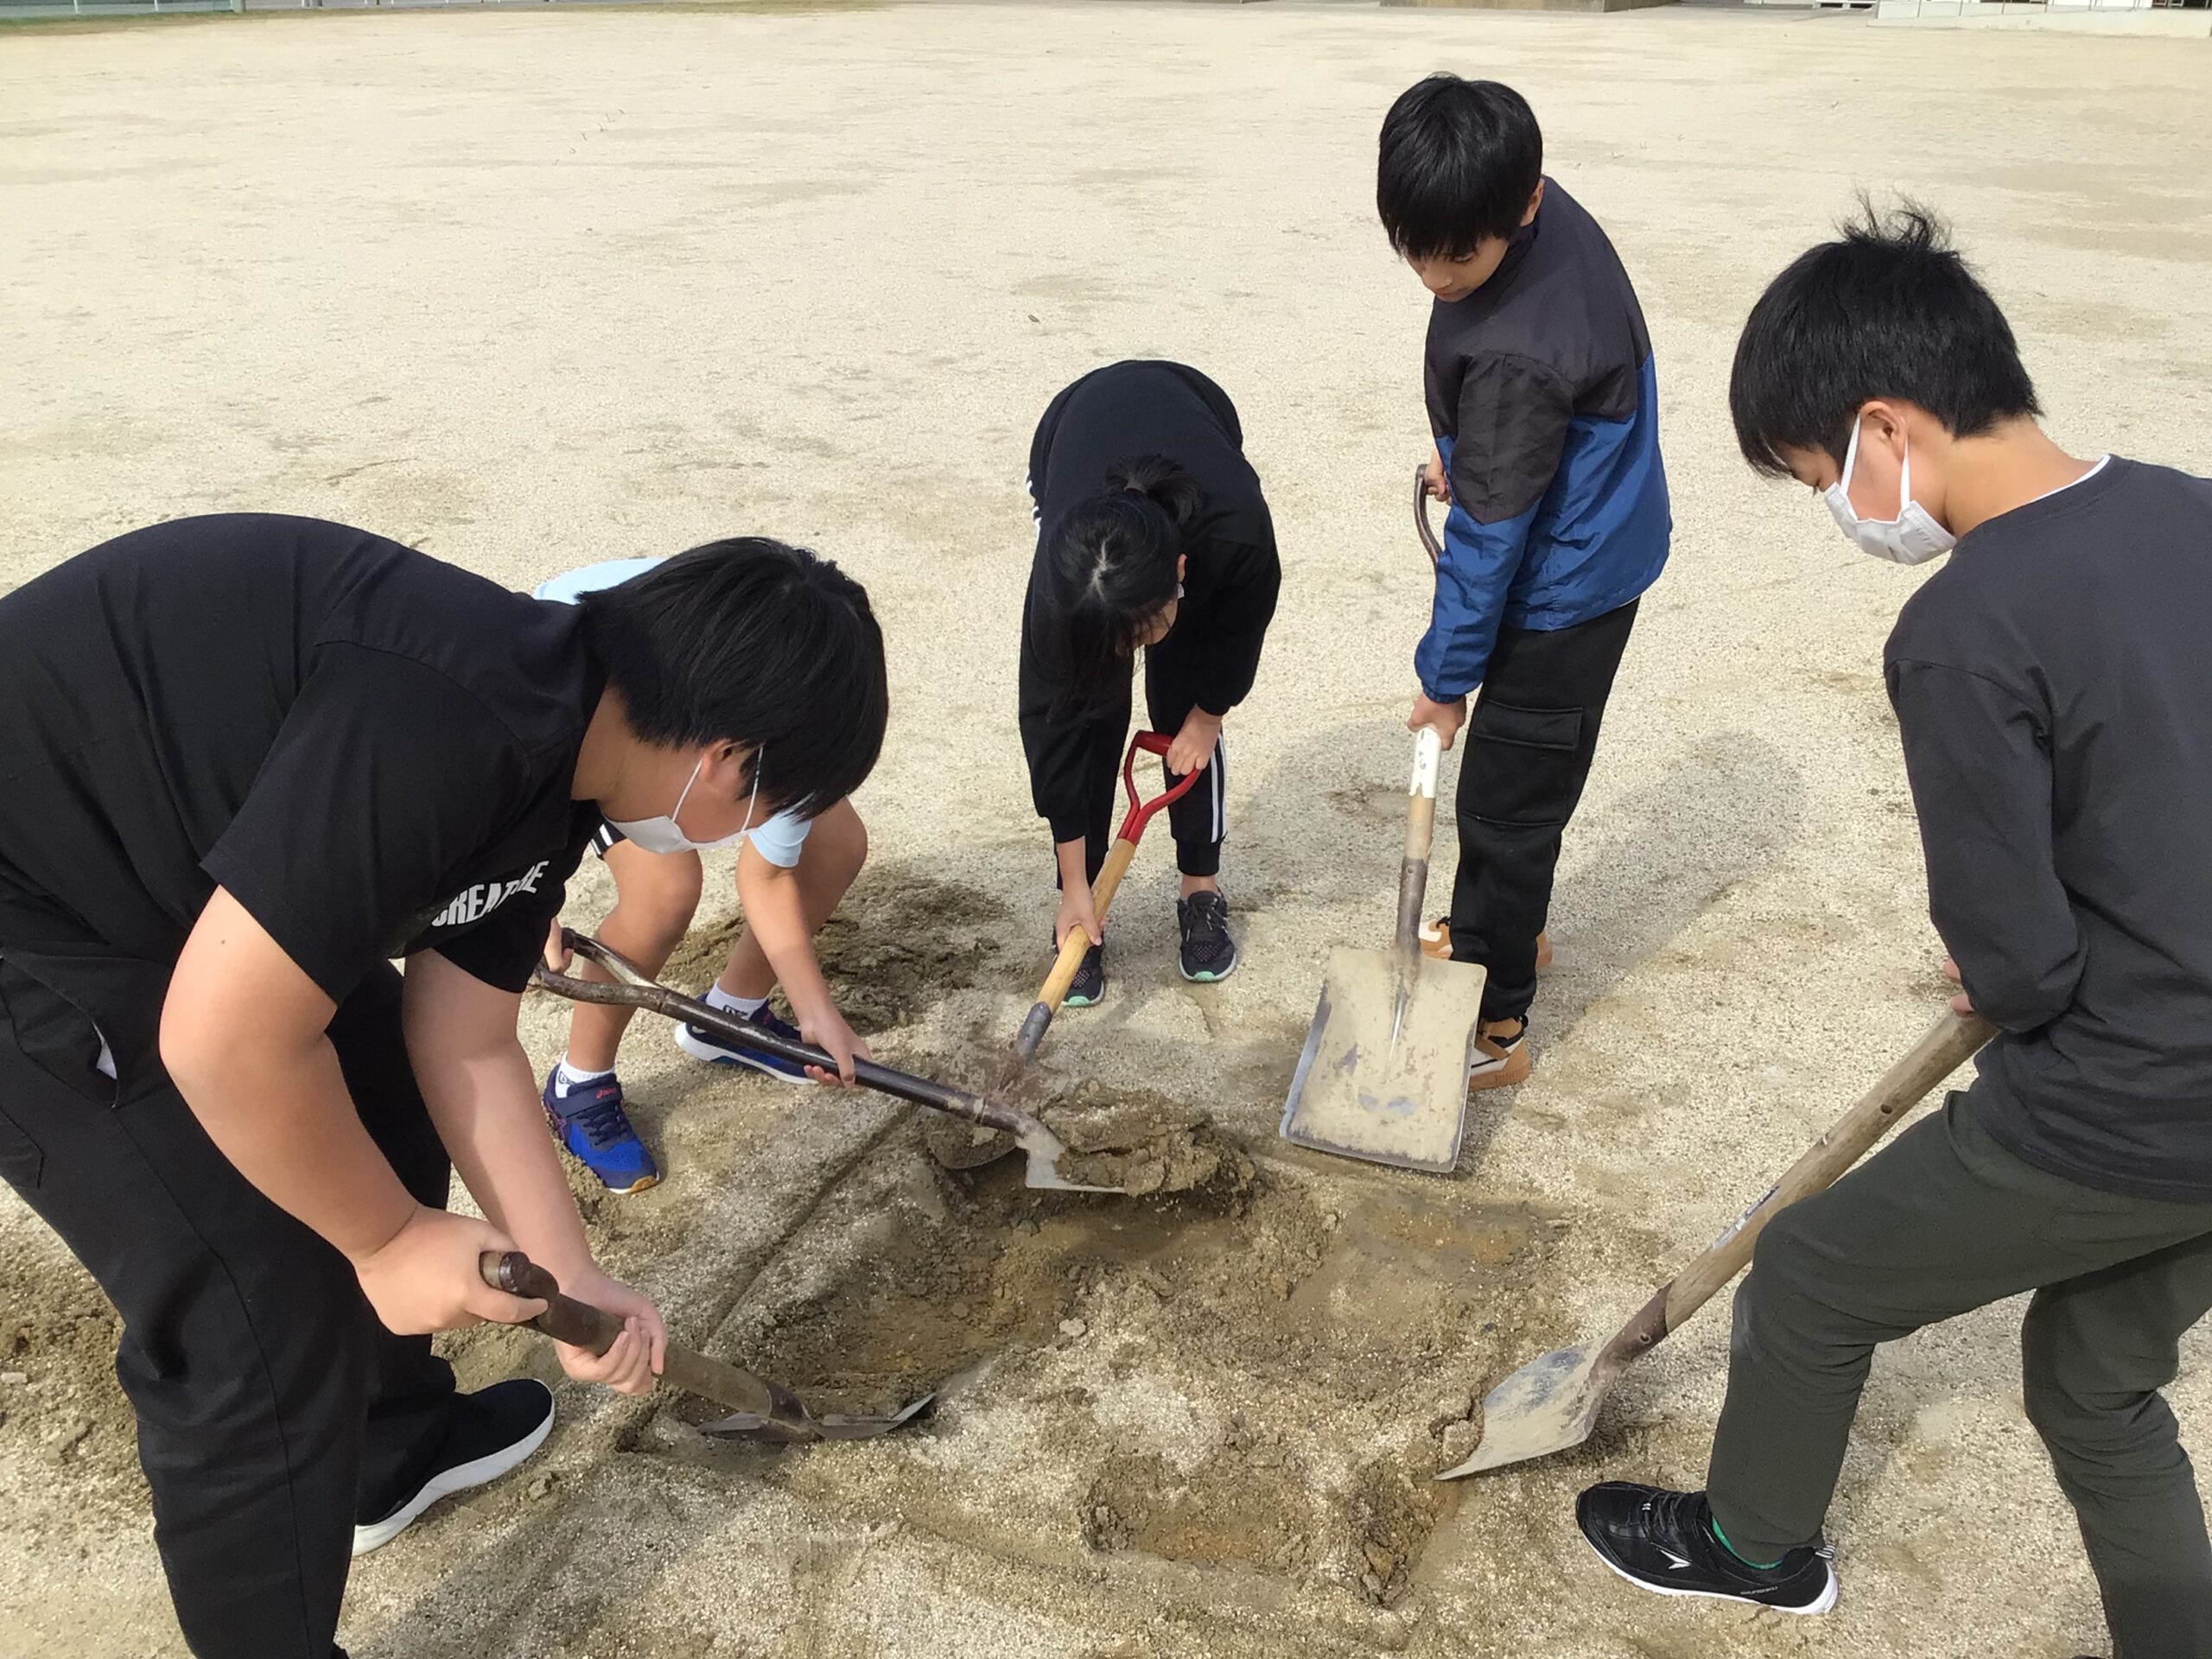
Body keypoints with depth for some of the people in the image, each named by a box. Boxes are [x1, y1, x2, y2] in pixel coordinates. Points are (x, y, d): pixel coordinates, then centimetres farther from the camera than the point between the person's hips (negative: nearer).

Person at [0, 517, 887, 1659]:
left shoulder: (543, 766, 0)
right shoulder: (458, 724, -32)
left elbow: (463, 1050, 6)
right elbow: (224, 1042, -30)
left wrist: (569, 1278, 6)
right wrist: (390, 1240, -14)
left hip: (155, 872, 10)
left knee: (385, 1115, 20)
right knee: (264, 1323, -5)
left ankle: (390, 1443, 44)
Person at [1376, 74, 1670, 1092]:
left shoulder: (1513, 353, -35)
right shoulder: (1543, 213, -8)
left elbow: (1487, 538, -25)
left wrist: (1445, 677, -14)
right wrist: (1467, 454, 21)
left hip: (1561, 592, -9)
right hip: (1588, 546, 9)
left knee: (1507, 805, 3)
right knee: (1502, 782, 24)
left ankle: (1492, 1031, 18)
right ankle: (1493, 931, 46)